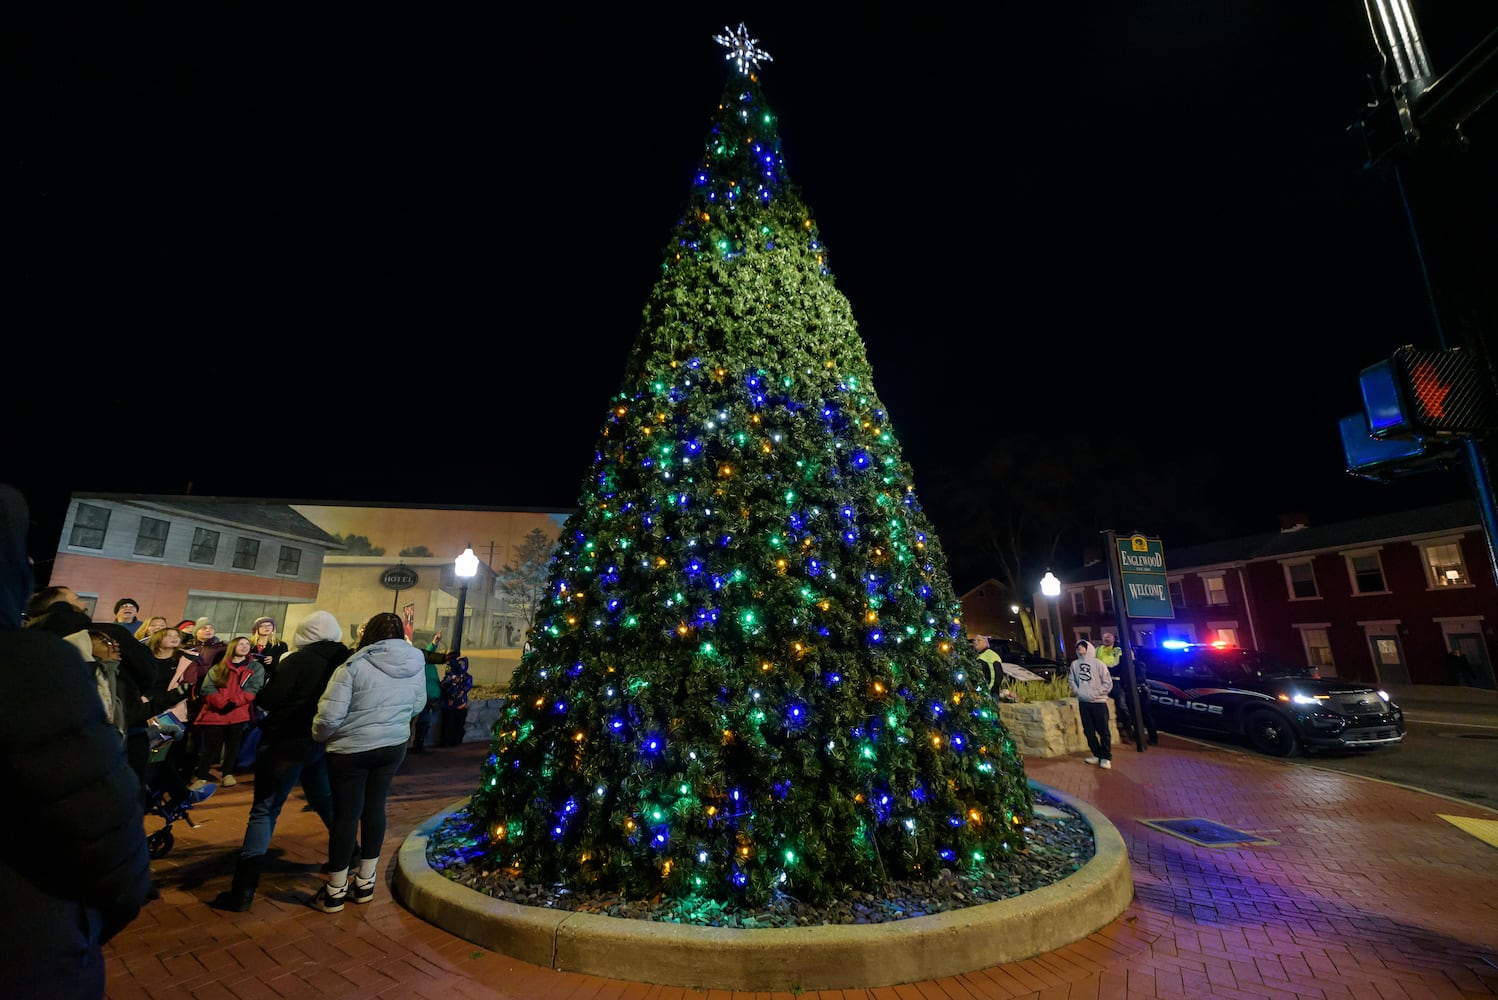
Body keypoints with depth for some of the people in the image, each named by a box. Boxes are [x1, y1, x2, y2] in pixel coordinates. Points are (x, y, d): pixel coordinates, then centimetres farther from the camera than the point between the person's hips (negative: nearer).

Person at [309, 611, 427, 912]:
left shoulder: (355, 665, -18)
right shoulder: (417, 663, -4)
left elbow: (329, 716, -18)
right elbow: (418, 706, 9)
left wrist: (318, 736, 2)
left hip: (351, 749, -4)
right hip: (394, 746, 4)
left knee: (346, 814, 8)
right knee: (375, 808, 16)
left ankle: (334, 893, 21)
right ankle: (365, 884, 28)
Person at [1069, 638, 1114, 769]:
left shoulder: (1097, 663, -7)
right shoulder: (1075, 664, 5)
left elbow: (1108, 682, -7)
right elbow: (1071, 680, 14)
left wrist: (1096, 693, -13)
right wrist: (1076, 691, -1)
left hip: (1098, 702, -4)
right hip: (1083, 702, 4)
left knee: (1103, 731, 0)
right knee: (1089, 731, 10)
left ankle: (1106, 757, 11)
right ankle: (1097, 754, 23)